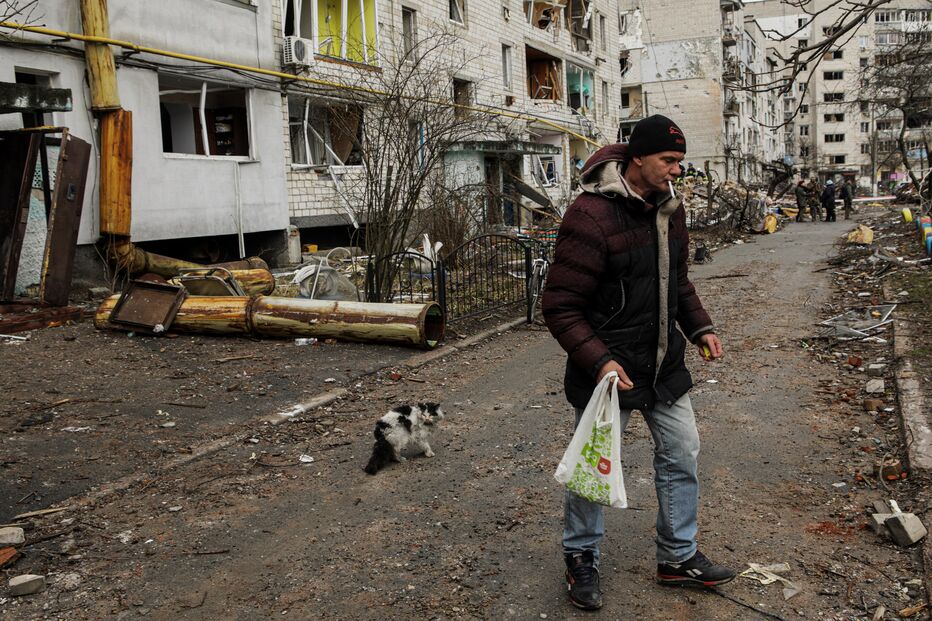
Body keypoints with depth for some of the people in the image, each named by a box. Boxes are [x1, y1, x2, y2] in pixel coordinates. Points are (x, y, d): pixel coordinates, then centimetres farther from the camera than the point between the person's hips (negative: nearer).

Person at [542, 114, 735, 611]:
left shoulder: (670, 208, 5)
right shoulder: (590, 216, -21)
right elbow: (560, 307, -21)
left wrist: (699, 328, 8)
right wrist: (599, 361, -29)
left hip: (664, 364, 8)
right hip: (606, 369, -7)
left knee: (682, 456, 14)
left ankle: (678, 557, 33)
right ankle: (581, 558, 29)